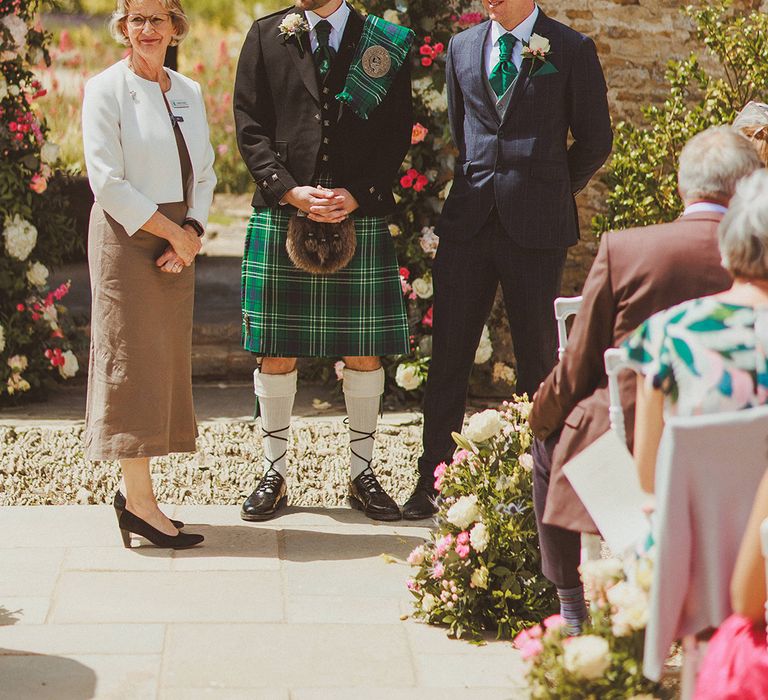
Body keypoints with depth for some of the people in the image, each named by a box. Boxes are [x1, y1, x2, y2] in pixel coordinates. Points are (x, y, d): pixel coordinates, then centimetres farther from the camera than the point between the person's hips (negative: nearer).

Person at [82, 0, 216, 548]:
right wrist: (170, 231, -13)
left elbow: (204, 174, 13)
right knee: (133, 363, -6)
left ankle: (135, 493, 11)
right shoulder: (106, 89, -5)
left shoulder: (189, 93, 13)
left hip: (177, 243, 7)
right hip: (126, 240, -6)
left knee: (166, 363, 6)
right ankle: (141, 502, -4)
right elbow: (108, 181, -12)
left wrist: (193, 231, -5)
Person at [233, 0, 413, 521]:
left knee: (365, 352, 4)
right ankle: (274, 475, 16)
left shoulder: (385, 43, 8)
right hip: (281, 216, 0)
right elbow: (250, 127, 3)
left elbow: (398, 131, 4)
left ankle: (363, 473, 17)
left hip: (361, 217, 0)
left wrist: (357, 194, -9)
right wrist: (290, 190, -10)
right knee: (276, 353, 3)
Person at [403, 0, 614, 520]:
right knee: (449, 353, 3)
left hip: (536, 225, -3)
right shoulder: (462, 48, 13)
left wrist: (549, 192, 9)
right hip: (469, 220, 3)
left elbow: (595, 139, 6)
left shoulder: (572, 50, 1)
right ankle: (433, 480, 10)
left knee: (539, 358, 3)